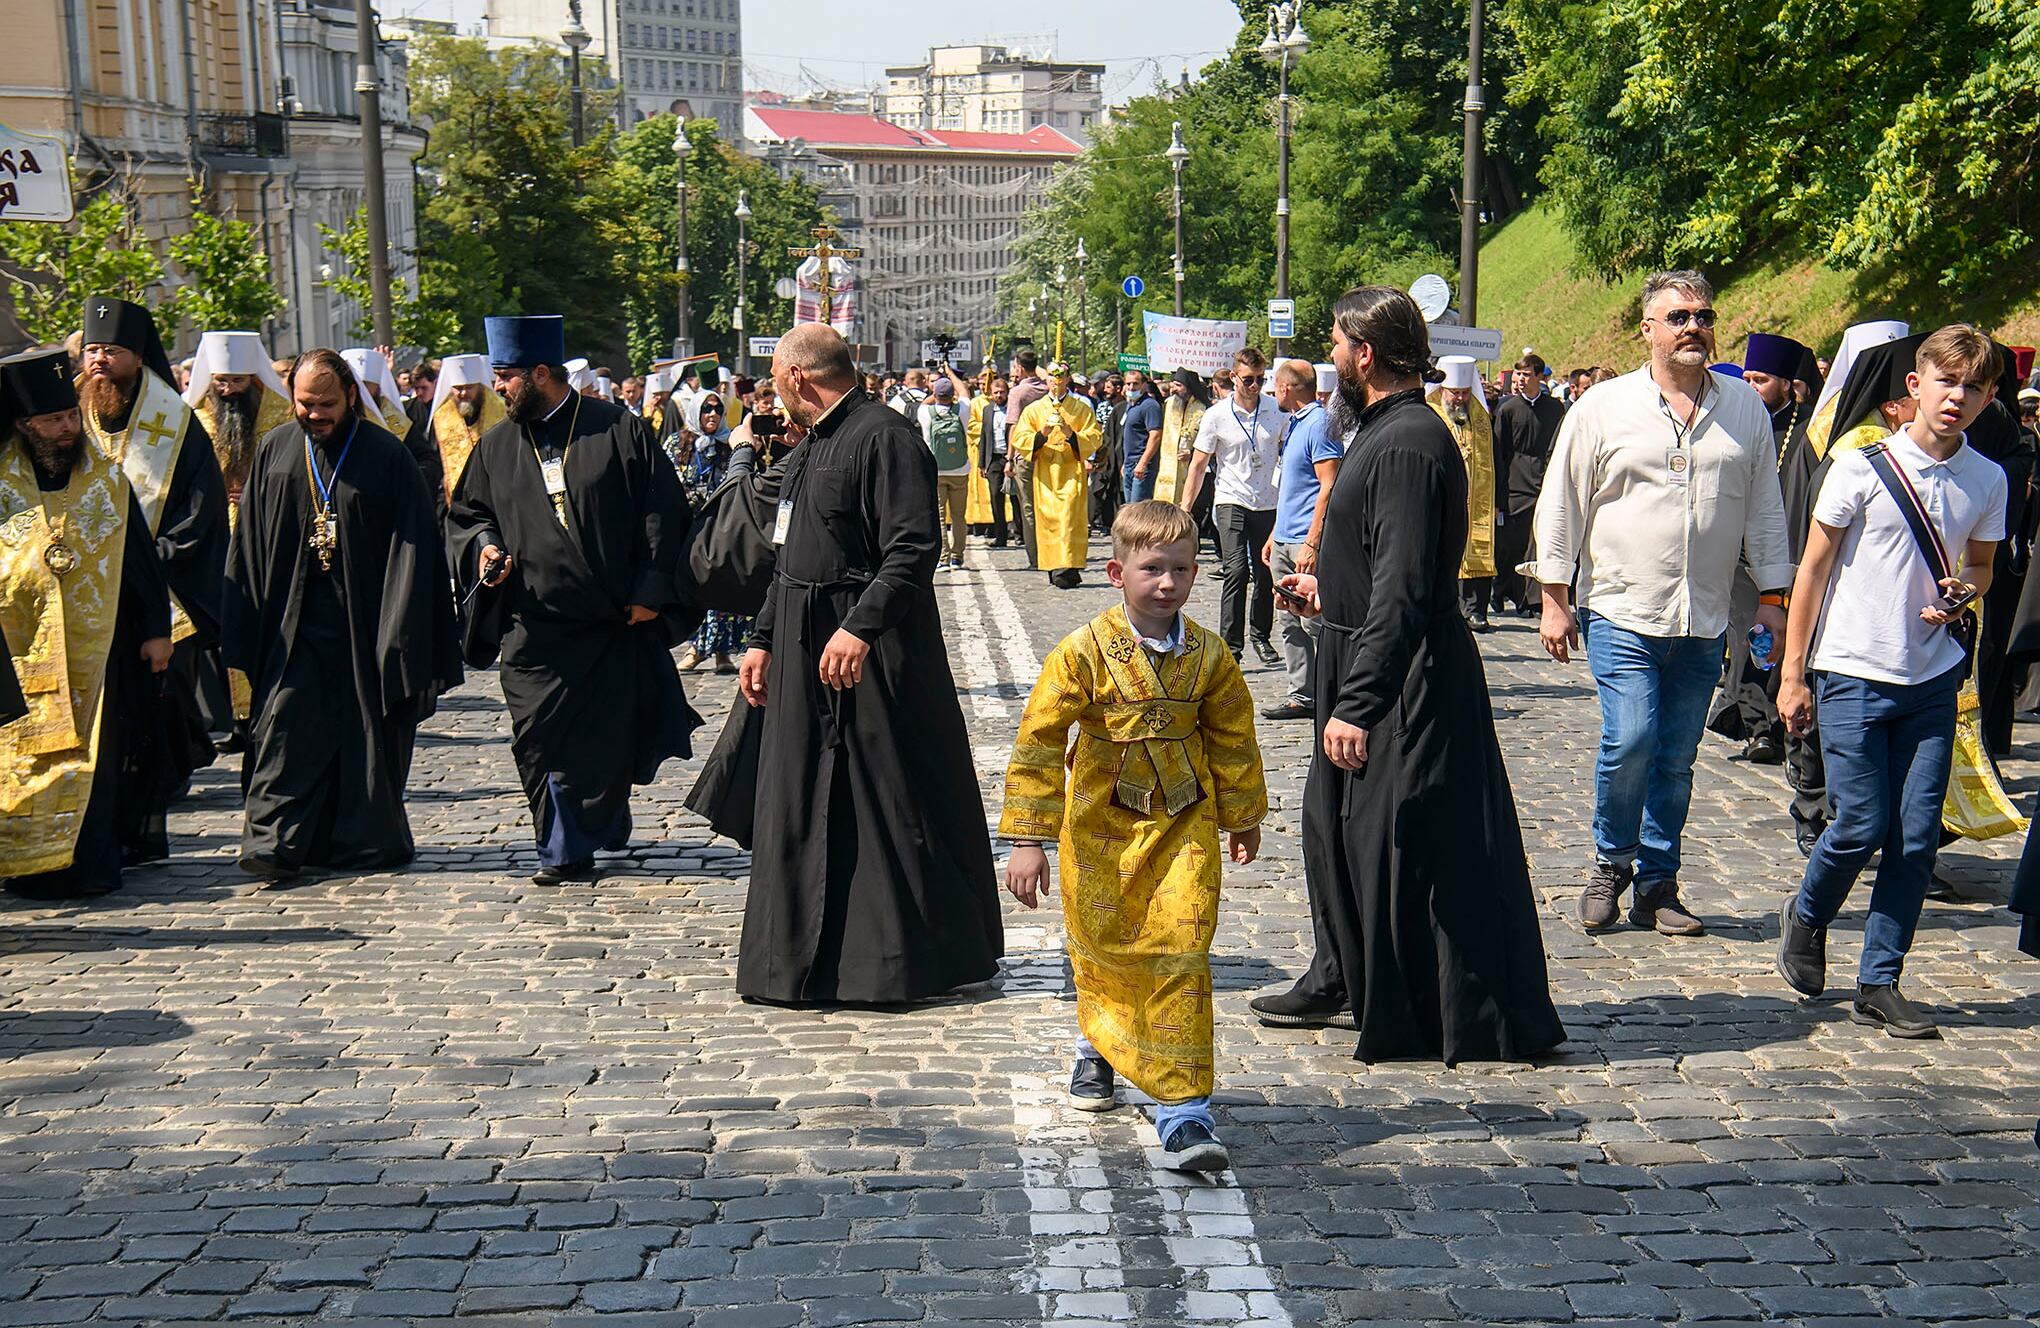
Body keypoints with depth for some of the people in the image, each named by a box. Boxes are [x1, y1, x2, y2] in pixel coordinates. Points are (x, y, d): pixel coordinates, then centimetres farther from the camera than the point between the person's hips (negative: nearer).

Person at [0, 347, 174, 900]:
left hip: (96, 646, 1)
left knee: (94, 753, 2)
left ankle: (92, 862, 8)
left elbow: (143, 558, 8)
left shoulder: (107, 477, 5)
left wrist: (156, 629, 5)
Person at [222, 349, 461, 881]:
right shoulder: (275, 451, 7)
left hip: (363, 615, -2)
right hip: (294, 619, 2)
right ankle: (275, 842, -5)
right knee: (285, 724, -6)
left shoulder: (386, 455, -2)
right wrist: (245, 631, 3)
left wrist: (397, 634, -9)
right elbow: (249, 544, 9)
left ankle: (366, 839, 17)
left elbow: (410, 546, -3)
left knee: (367, 731, 5)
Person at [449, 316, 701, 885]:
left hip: (615, 621, -2)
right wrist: (483, 544, -1)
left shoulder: (620, 430, -2)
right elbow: (465, 513, 22)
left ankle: (573, 844, 25)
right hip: (533, 625, 3)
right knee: (542, 741, -1)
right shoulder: (496, 447, 9)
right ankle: (567, 850, 11)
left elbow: (664, 511, -2)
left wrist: (651, 591, -8)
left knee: (609, 737, 6)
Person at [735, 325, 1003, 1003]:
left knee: (890, 807, -1)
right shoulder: (808, 450, 18)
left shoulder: (885, 437, -13)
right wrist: (764, 639, 21)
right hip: (804, 655, 10)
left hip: (871, 656, -10)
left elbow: (912, 552, -23)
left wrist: (860, 628, -31)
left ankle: (907, 959, 10)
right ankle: (814, 956, 24)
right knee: (803, 810, 13)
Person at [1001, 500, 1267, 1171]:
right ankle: (1098, 1049, 46)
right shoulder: (1083, 653, -14)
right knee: (1100, 948, 15)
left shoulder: (1209, 656, -4)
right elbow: (1037, 744, -12)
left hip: (1182, 828, 1)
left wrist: (1243, 816, 21)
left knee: (1180, 954, -9)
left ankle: (1183, 1111, -4)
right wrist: (1027, 839, -14)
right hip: (1100, 827, -1)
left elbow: (1233, 739, 11)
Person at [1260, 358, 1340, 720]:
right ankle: (1301, 694, 15)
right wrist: (1275, 536, 23)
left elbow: (1329, 487, -19)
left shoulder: (1320, 424, -12)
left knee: (1313, 621, -7)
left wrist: (1312, 544, -23)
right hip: (1285, 541, 10)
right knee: (1291, 621, 10)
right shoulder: (1296, 424, 18)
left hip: (1306, 543, -10)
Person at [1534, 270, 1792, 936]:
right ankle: (1611, 863, 10)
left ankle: (1656, 886, 19)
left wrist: (1772, 596, 10)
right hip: (1621, 613, -3)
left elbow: (1764, 510, 14)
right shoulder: (1603, 407, -1)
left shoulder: (1746, 408, 8)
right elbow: (1560, 505, 2)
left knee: (1676, 760, 7)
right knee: (1630, 740, -14)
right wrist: (1554, 600, 0)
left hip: (1705, 623, 3)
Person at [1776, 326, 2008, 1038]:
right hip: (1855, 671, -3)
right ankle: (1805, 915, 26)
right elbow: (1814, 566, -2)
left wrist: (1961, 593, -6)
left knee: (1918, 833, 1)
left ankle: (1878, 983, 13)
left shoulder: (1987, 480, 4)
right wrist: (1792, 673, -3)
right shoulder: (1862, 465, -7)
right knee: (1863, 823, -5)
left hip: (1934, 677, 3)